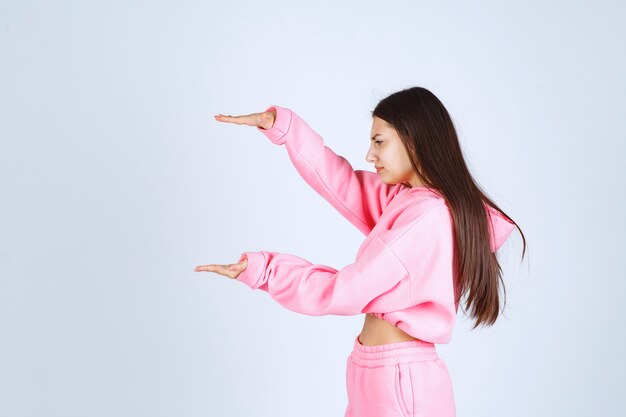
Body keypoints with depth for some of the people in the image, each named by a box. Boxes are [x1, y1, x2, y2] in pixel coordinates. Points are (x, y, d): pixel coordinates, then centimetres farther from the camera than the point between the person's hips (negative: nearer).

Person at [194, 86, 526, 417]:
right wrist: (281, 125, 5)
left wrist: (262, 270, -11)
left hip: (399, 381, -8)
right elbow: (342, 182, 13)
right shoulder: (406, 198, 6)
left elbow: (345, 291, -19)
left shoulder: (427, 216, -21)